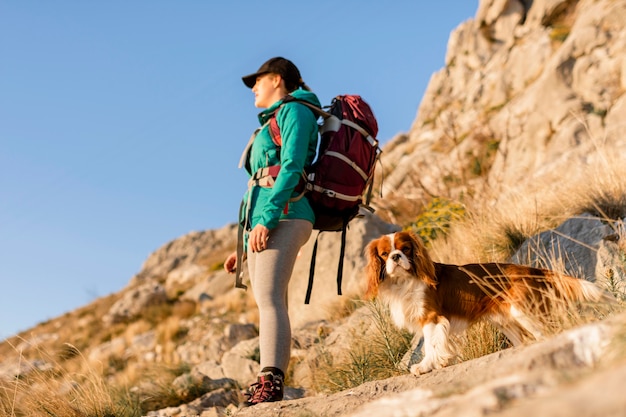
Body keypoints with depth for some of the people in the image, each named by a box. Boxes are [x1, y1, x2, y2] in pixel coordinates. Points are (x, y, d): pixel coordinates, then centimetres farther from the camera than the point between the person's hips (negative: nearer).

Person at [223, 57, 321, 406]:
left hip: (283, 216, -9)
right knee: (271, 303, 3)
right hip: (263, 221, 9)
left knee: (269, 299, -23)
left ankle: (270, 384, -33)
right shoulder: (272, 123, 29)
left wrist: (267, 219, -22)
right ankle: (270, 391, 2)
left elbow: (292, 167, -13)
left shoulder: (294, 109, 3)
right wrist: (245, 246, 22)